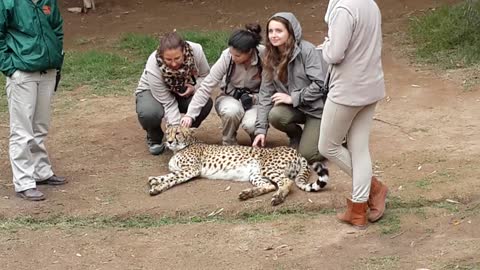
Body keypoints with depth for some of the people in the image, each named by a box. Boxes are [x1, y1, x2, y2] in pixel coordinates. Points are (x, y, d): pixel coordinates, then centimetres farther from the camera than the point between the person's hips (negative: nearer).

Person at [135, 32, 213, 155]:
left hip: (184, 92, 3)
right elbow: (168, 103, -31)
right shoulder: (153, 65, -36)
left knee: (206, 103, -28)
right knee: (149, 113, -37)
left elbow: (205, 75, -9)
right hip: (152, 92, -3)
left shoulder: (196, 50, -30)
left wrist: (194, 88, -29)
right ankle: (154, 138, 0)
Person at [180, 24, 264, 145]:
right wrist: (190, 114, -30)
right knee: (232, 110, -35)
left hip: (255, 99, 0)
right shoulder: (227, 56, -23)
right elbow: (206, 86, -22)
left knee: (250, 124, -33)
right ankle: (229, 144, -5)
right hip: (230, 97, 1)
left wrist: (255, 98, -27)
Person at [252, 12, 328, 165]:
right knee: (275, 115, -28)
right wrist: (261, 129, -9)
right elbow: (266, 94, -2)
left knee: (306, 155, -16)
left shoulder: (307, 50, -19)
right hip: (295, 107, 5)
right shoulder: (271, 58, -1)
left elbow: (321, 83, -22)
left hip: (317, 107, -5)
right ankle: (296, 135, 6)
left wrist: (293, 98, -21)